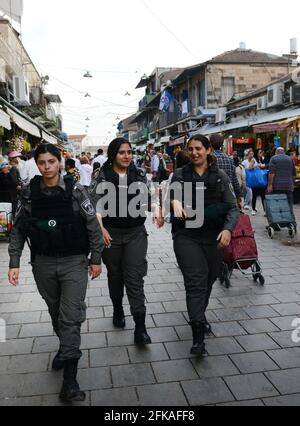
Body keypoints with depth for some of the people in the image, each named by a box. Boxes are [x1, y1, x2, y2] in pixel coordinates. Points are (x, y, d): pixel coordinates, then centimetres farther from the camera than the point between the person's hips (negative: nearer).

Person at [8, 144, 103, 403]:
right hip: (43, 263, 3)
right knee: (55, 312, 19)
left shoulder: (75, 191, -9)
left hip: (74, 261, -3)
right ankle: (66, 348, 45)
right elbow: (18, 230, 3)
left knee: (71, 317, -5)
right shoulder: (29, 194, -2)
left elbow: (92, 225, -5)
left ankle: (69, 378, 3)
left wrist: (96, 258, -3)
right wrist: (14, 263, -1)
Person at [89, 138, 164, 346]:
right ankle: (118, 310, 40)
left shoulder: (140, 175, 3)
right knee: (115, 275, 16)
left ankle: (140, 327, -2)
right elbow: (96, 205, -6)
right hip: (111, 234, 0)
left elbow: (148, 198, 9)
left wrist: (157, 210, -11)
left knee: (135, 277, -4)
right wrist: (100, 228, -19)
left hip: (136, 233, 1)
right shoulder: (102, 177, -3)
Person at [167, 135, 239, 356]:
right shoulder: (180, 174, 4)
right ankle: (198, 336, -8)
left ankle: (199, 315, 43)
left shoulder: (220, 176, 4)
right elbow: (173, 191, -15)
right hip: (186, 236, -2)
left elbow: (233, 207, 0)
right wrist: (175, 201, -39)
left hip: (214, 238, 2)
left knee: (209, 280, 16)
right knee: (196, 281, -11)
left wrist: (228, 229, -17)